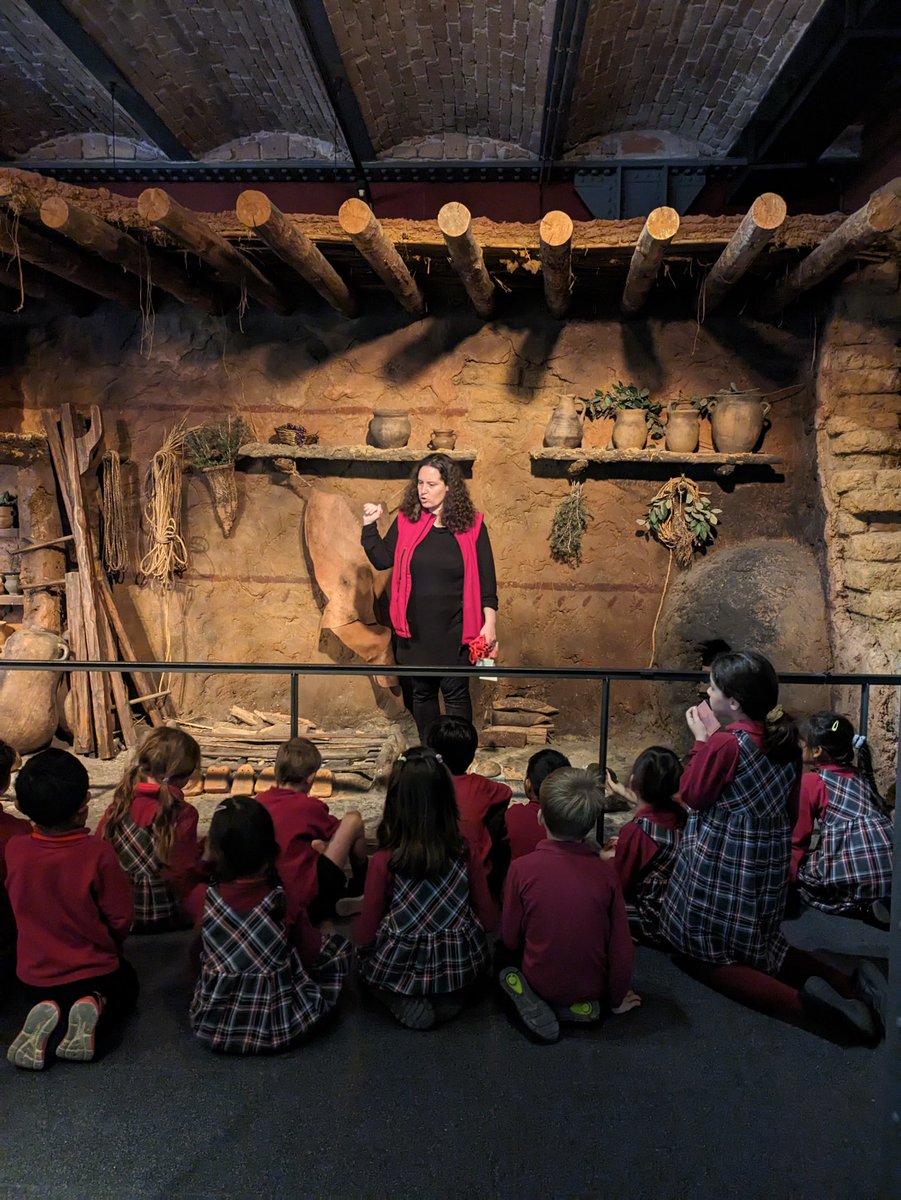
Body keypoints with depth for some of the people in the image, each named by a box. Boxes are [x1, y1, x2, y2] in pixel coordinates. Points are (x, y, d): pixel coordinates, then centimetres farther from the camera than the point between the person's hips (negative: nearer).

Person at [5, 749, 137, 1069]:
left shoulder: (14, 850, -17)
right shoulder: (98, 853, -27)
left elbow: (19, 905, 3)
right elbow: (121, 918, -16)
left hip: (35, 976, 3)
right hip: (94, 972, -2)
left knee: (43, 996, 37)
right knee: (126, 986, 30)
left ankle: (44, 1013, 1)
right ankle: (93, 1007, -3)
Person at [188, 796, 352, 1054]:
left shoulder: (202, 901, -15)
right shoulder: (288, 904, -20)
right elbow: (312, 955, -4)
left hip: (213, 1026, 3)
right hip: (280, 1027, -3)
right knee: (339, 945, 13)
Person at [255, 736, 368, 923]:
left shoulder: (259, 801, 3)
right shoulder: (310, 806, -12)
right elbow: (338, 832, 8)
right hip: (309, 900, -7)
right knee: (353, 819, -1)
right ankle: (361, 887, 18)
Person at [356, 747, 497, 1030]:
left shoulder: (384, 861, -20)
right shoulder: (467, 853, -14)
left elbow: (365, 934, -11)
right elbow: (489, 919, -4)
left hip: (400, 967, -1)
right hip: (460, 966, 2)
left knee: (363, 960, 31)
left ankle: (406, 1004, 4)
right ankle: (451, 996, 8)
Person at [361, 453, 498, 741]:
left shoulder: (472, 526, -4)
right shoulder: (406, 521, 2)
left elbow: (486, 579, -3)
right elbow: (382, 560, 2)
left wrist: (490, 623, -6)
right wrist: (370, 525, -7)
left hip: (455, 629, -3)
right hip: (415, 628, 3)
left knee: (455, 693, 3)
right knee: (422, 692, 14)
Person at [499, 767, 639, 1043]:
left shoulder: (522, 868, -20)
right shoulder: (605, 872, -17)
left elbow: (511, 939, -9)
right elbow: (622, 946, -9)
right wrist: (617, 999, 9)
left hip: (540, 983, 0)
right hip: (592, 987, 1)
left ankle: (532, 999, -1)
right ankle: (581, 1006, 3)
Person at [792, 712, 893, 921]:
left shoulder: (812, 781, 3)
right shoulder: (861, 776, 20)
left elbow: (799, 837, 8)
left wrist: (789, 877, 20)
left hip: (852, 877, -6)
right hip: (891, 876, 6)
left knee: (801, 869, 19)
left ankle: (856, 905, 1)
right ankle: (877, 903, 9)